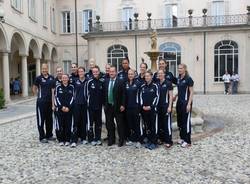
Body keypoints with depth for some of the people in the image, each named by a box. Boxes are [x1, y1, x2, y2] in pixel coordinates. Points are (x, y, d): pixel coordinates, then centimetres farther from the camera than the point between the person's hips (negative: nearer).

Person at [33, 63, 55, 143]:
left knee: (49, 119, 14)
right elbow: (34, 88, 3)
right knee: (41, 119, 1)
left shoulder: (51, 78, 6)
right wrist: (38, 95, -4)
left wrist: (53, 97, 8)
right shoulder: (39, 78, -6)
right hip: (41, 102, -5)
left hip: (49, 101, 5)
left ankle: (49, 135, 26)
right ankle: (42, 137, 9)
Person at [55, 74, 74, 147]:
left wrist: (68, 107, -8)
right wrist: (61, 107, -8)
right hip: (60, 109, 0)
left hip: (69, 109, 0)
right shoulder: (58, 87, 6)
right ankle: (61, 140, 10)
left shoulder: (71, 87, 5)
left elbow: (72, 97, 1)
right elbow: (57, 98, 2)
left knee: (68, 124, 0)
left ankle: (67, 140, 9)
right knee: (61, 124, 1)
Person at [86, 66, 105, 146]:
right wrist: (88, 102, -5)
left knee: (99, 123, 9)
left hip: (99, 106, 3)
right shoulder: (89, 82, -4)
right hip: (91, 106, -3)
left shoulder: (102, 82, 4)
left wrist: (103, 102, 3)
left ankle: (98, 138, 19)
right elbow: (87, 93, -2)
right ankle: (91, 139, 12)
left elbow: (104, 93, 9)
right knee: (90, 122, 1)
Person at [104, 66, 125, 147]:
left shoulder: (120, 82, -6)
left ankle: (121, 140, 15)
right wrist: (104, 103, 5)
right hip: (108, 106, 4)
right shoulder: (106, 81, 8)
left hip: (117, 106, -4)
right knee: (109, 124, 11)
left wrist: (122, 105, -12)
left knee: (120, 124, 4)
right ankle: (111, 139, 23)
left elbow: (123, 94, -8)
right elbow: (104, 93, 10)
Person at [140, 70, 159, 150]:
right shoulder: (142, 86, 9)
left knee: (154, 126, -1)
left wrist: (151, 106, -14)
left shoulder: (155, 86, -3)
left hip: (152, 109, -4)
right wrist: (142, 106, -3)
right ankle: (149, 141, 21)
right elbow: (141, 97, 11)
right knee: (147, 126, 10)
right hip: (144, 109, 4)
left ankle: (154, 142, 7)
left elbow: (157, 97, -6)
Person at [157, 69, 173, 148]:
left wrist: (169, 106, -13)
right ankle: (161, 139, 21)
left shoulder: (168, 83, -5)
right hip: (159, 106, 6)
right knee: (160, 123, 10)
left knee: (167, 124, -4)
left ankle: (168, 141, 2)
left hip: (166, 106, -5)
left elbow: (170, 96, -7)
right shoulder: (157, 84, 10)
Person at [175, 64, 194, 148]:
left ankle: (187, 141, 6)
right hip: (179, 102, 7)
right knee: (179, 120, 12)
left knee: (186, 121, -2)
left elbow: (191, 92, -12)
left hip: (186, 102, -7)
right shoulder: (178, 79, 10)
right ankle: (182, 138, 25)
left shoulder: (188, 79, -10)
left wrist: (189, 104, -17)